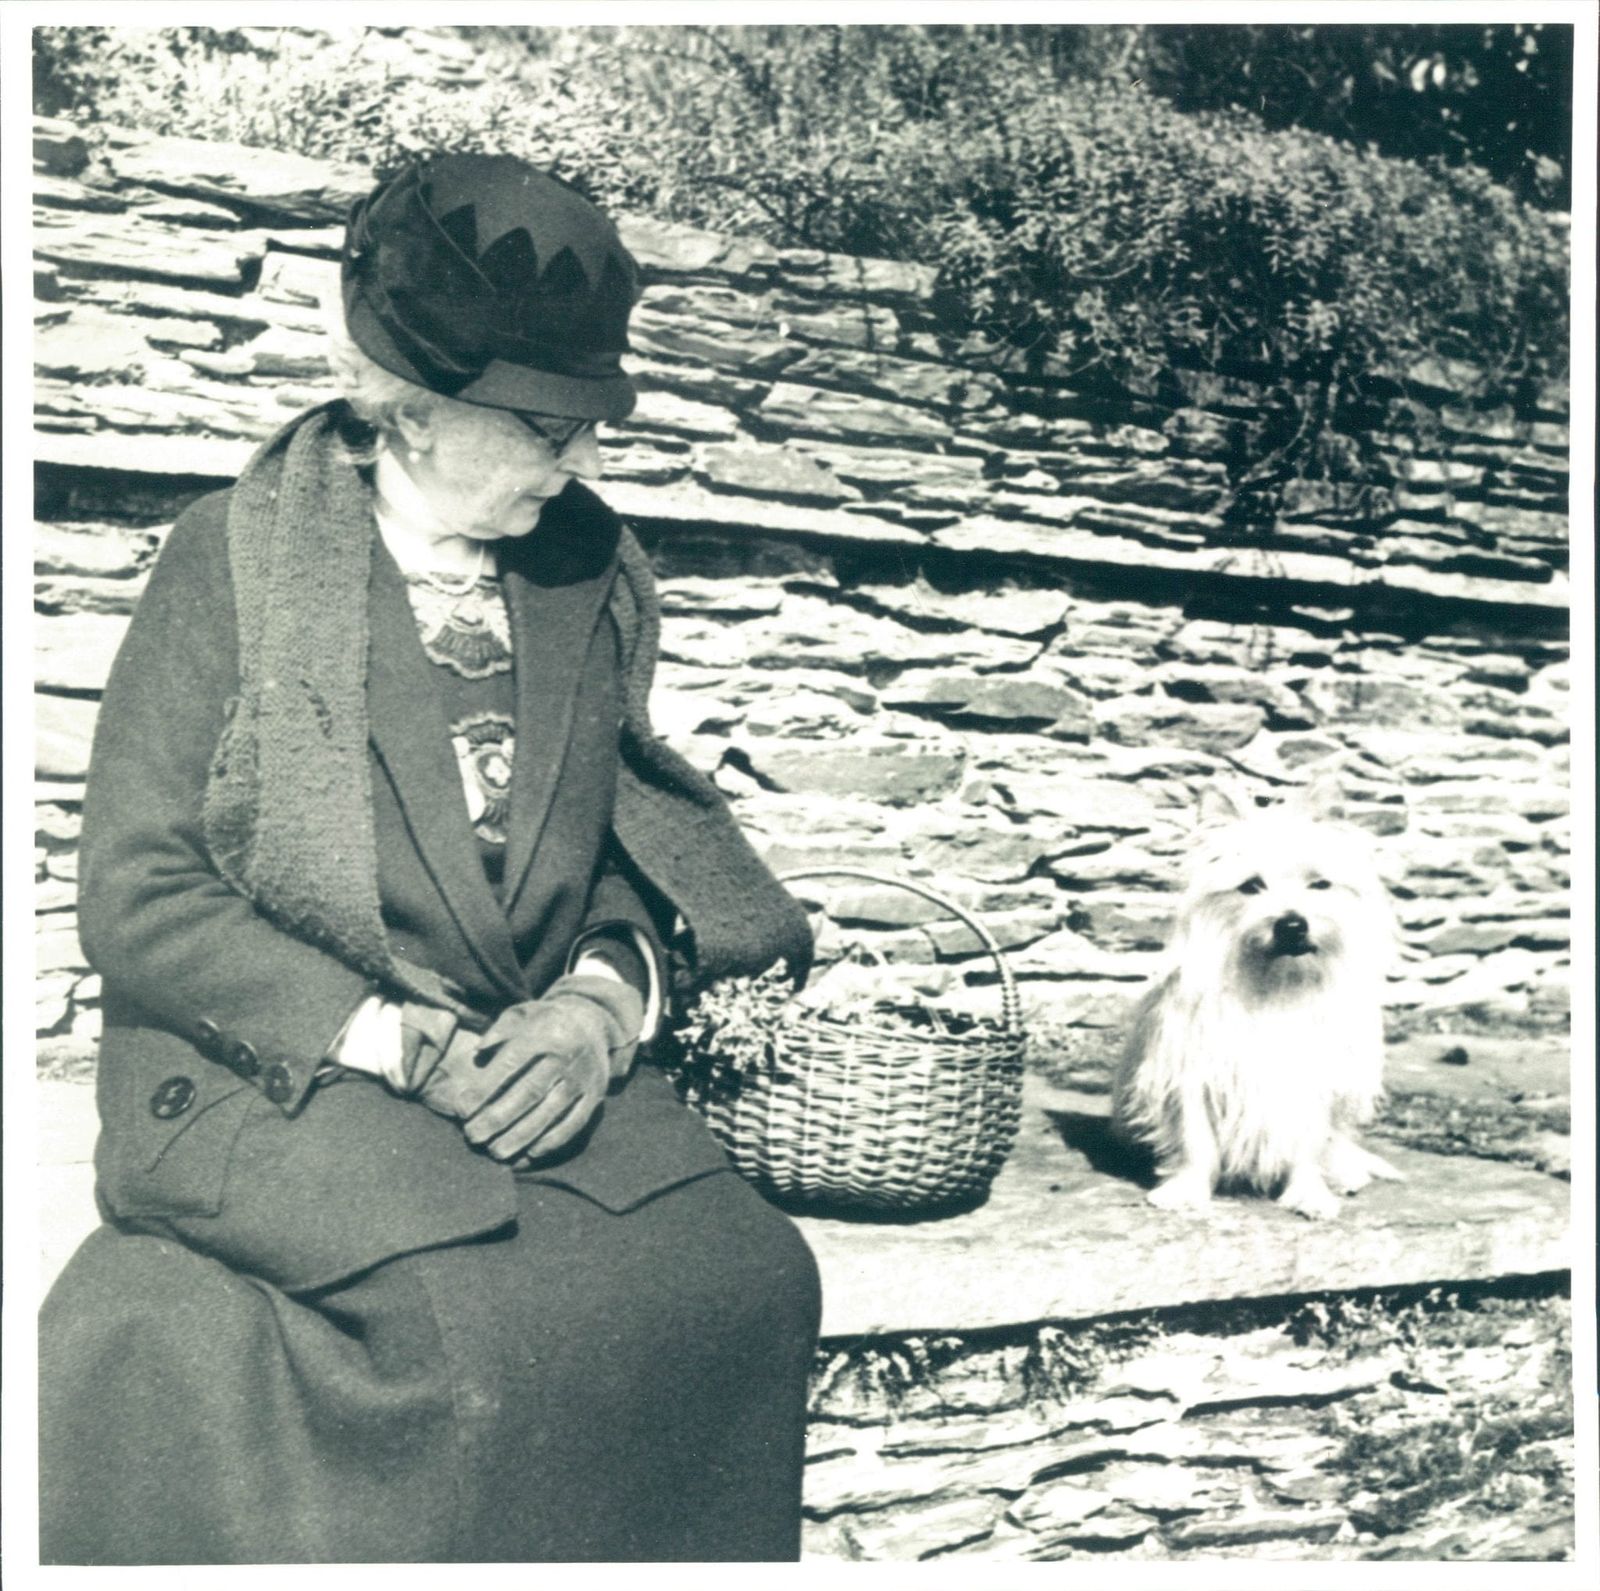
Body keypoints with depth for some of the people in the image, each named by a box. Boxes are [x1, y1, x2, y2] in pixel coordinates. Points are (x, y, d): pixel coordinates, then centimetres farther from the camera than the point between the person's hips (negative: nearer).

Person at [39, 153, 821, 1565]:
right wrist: (400, 1043, -17)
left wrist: (604, 998, -9)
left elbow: (636, 847, 14)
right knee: (506, 1324, -28)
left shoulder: (598, 576, 7)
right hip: (266, 1073, -4)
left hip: (540, 1061, 4)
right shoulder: (230, 564, -6)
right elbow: (137, 900, -9)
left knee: (751, 1279, -19)